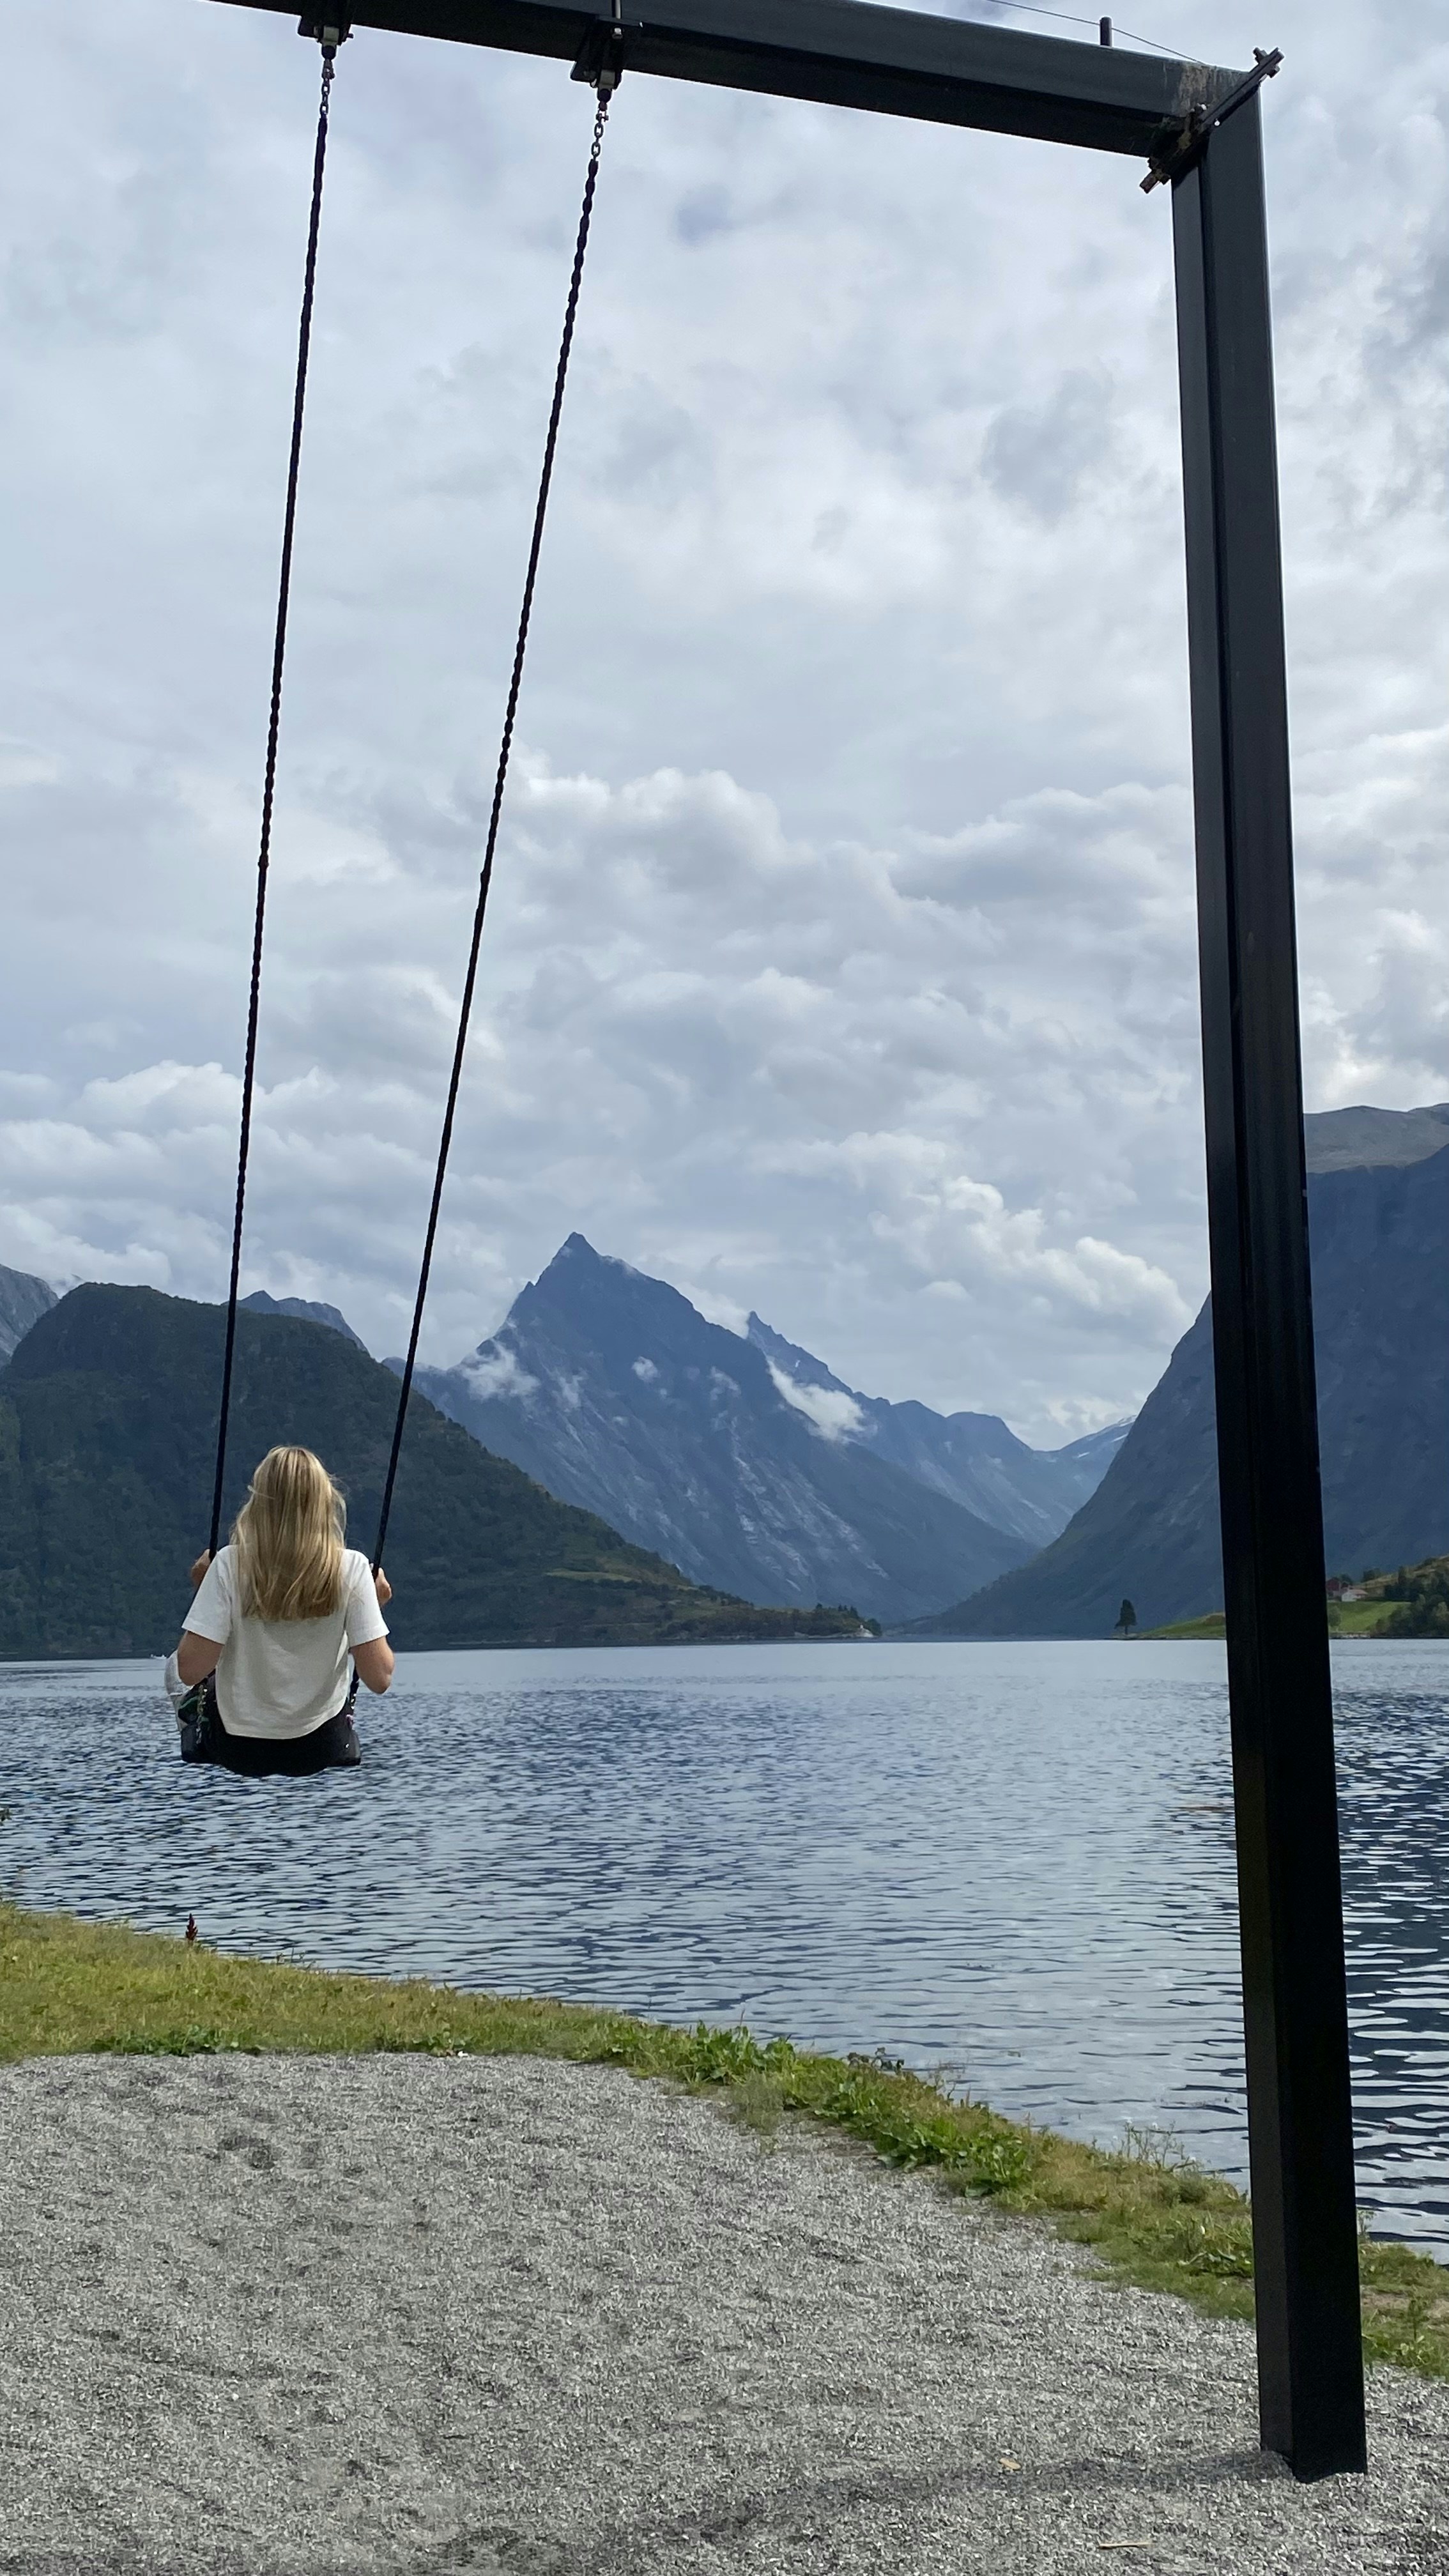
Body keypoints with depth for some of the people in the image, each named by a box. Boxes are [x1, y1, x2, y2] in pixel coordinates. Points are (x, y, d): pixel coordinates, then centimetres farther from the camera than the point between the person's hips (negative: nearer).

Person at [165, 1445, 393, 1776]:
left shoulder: (230, 1564, -17)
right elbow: (379, 1678, -17)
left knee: (176, 1667, 31)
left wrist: (205, 1588, -4)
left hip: (236, 1749, -1)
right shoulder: (351, 1568, -16)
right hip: (322, 1749, 1)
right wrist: (374, 1607, -1)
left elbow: (190, 1670, -17)